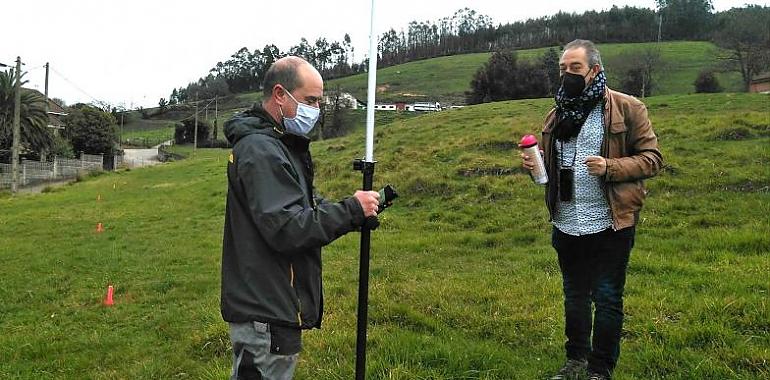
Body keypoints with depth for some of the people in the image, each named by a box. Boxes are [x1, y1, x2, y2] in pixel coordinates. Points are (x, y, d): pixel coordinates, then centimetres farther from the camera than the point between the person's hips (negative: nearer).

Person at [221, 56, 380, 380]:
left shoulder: (279, 144, 15)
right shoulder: (260, 150, -18)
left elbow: (304, 208, 18)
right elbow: (287, 229, -26)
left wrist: (354, 212, 3)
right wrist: (351, 210, -19)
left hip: (267, 304, 10)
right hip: (265, 315, -10)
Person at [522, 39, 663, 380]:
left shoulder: (626, 108, -7)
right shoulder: (558, 112, 10)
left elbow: (652, 158, -8)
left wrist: (610, 168, -23)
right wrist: (533, 163, -3)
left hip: (610, 224, -5)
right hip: (566, 223, 6)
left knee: (607, 299, 6)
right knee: (574, 296, 18)